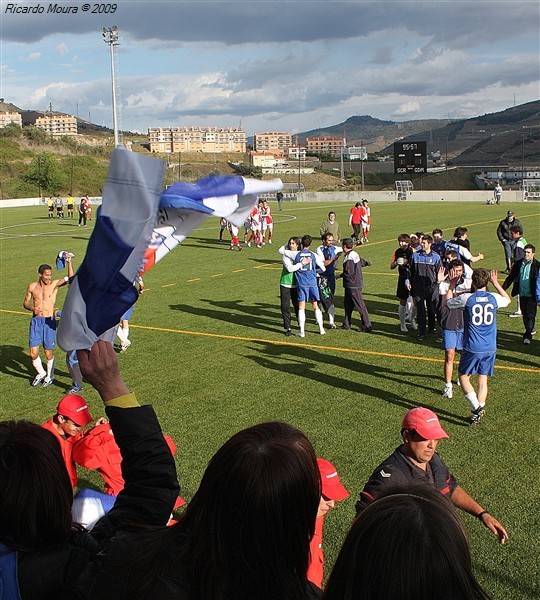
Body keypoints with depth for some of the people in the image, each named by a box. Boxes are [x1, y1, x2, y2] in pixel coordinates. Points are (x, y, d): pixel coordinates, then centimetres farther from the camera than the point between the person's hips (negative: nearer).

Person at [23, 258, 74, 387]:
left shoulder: (54, 284, -3)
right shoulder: (32, 286, 4)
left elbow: (70, 279, -17)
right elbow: (25, 302, 13)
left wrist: (69, 263, -28)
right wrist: (32, 308, -8)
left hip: (49, 321, -2)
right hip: (35, 321, 2)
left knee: (48, 353, 5)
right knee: (33, 354, 2)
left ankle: (50, 376, 26)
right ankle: (41, 373, 28)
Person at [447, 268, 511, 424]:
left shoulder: (466, 298, -11)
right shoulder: (494, 298, -1)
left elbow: (448, 302, 9)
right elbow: (507, 299, 25)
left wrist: (452, 286, 23)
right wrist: (495, 283, 30)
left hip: (472, 348, -3)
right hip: (490, 348, 3)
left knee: (464, 376, 9)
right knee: (482, 380, 12)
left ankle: (476, 407, -8)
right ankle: (480, 410, 12)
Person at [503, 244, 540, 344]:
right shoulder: (518, 264, 4)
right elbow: (511, 277, 10)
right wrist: (503, 289, 4)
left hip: (532, 295, -5)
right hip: (522, 294, 5)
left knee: (530, 315, -5)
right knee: (524, 314, 15)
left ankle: (528, 336, -3)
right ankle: (530, 330, 35)